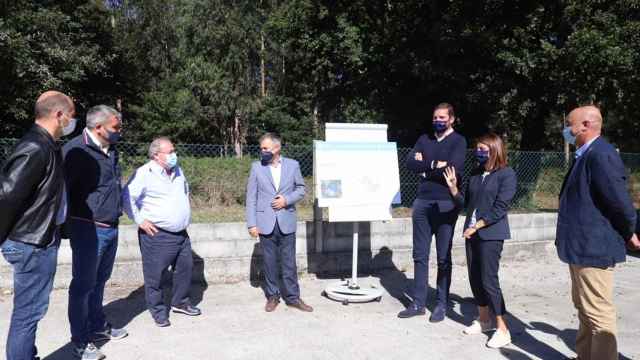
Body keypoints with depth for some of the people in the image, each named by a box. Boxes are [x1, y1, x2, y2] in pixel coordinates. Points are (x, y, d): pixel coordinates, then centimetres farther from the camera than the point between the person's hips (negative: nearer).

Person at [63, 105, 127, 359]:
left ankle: (98, 327, 35)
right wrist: (65, 226, -16)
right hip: (88, 230, -8)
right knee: (83, 286, 3)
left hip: (111, 228, 8)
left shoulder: (111, 150, 11)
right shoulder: (76, 150, -15)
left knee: (99, 282, 20)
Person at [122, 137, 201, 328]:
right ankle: (158, 311, 19)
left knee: (185, 268, 15)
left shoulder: (177, 170, 9)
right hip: (157, 234, -7)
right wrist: (140, 220, -16)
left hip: (181, 233, 7)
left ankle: (180, 302, 33)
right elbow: (127, 198, -18)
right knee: (155, 275, 2)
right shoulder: (144, 173, -14)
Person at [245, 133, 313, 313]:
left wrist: (287, 200, -10)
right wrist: (252, 224, -5)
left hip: (286, 222, 0)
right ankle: (272, 296, 24)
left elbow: (301, 189, 9)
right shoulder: (257, 167, 0)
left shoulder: (292, 165, 1)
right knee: (269, 262, 9)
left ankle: (293, 297, 18)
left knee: (289, 262, 6)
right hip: (266, 223, 0)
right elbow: (251, 197, 0)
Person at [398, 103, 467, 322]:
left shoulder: (458, 141, 0)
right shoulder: (424, 139, 13)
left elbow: (454, 167, -17)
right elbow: (410, 163, 0)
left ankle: (442, 304, 16)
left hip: (446, 204, -4)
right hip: (422, 202, 4)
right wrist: (435, 164, -10)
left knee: (443, 258, 5)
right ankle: (418, 303, 16)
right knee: (420, 255, 7)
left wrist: (425, 168, -7)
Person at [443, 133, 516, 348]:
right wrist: (453, 187, -3)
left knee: (489, 279, -7)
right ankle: (484, 320, 27)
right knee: (475, 277, 11)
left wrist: (477, 225, -15)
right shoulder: (476, 174, 11)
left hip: (491, 234, -6)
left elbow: (500, 207, -14)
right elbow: (465, 204, 11)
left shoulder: (506, 174, -8)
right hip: (472, 232, 7)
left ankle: (502, 329, 4)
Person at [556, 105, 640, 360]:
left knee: (598, 313, 0)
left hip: (593, 248, -11)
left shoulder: (601, 154, -20)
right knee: (584, 309, 21)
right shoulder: (586, 155, 13)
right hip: (582, 247, 11)